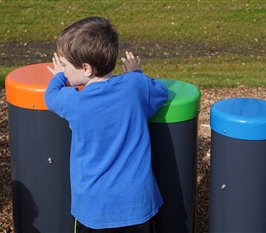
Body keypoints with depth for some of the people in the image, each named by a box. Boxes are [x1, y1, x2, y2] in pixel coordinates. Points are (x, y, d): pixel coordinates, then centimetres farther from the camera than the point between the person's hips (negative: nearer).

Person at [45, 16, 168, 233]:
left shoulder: (73, 101, -13)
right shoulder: (136, 85, -9)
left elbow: (51, 97, 12)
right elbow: (162, 92, 14)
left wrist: (59, 77, 32)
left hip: (96, 204, -2)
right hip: (138, 199, 2)